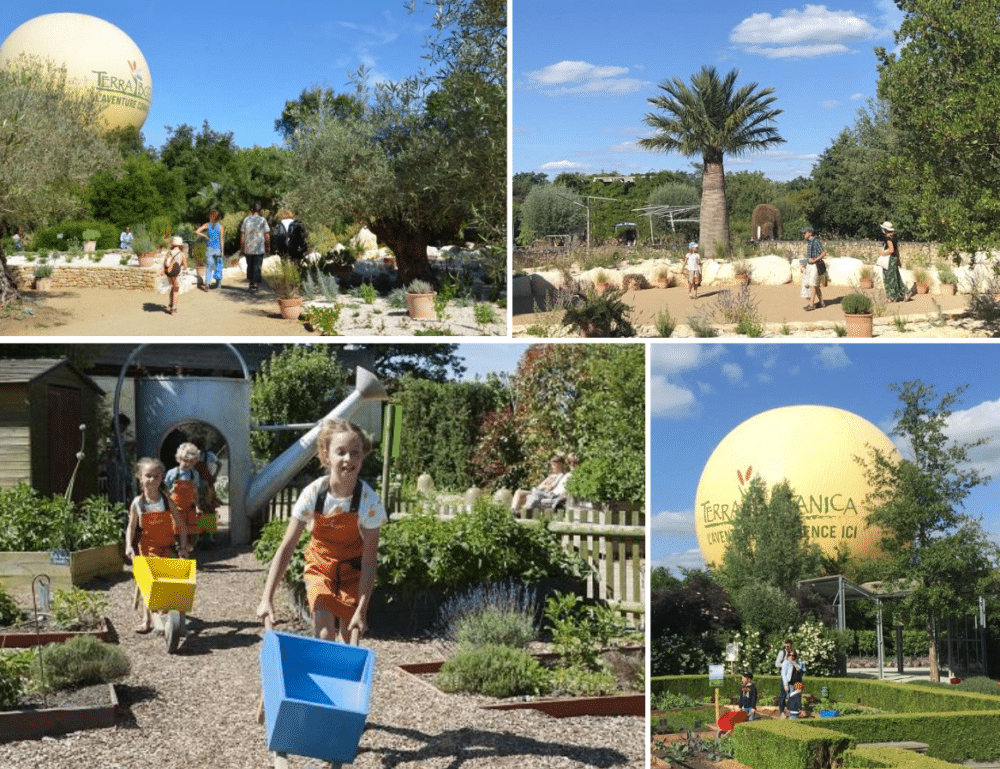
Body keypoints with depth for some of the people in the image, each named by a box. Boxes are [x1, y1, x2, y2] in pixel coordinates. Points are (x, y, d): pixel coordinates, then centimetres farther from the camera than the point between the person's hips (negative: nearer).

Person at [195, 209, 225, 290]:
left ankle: (207, 283, -14)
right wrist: (222, 251, -5)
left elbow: (196, 232, -10)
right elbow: (222, 240, -7)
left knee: (208, 266, 2)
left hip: (209, 248, 1)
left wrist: (205, 236, 3)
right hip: (218, 249, -1)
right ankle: (218, 284, 19)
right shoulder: (221, 227, -5)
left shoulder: (207, 225, -1)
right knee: (218, 266, 12)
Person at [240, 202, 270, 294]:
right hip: (259, 248, -2)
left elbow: (242, 234, 2)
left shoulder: (246, 220, 1)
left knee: (249, 266, 17)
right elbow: (267, 235, -5)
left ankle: (251, 283, 27)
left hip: (248, 248, 2)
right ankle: (254, 286, -5)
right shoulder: (263, 220, -5)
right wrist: (268, 247, 5)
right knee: (257, 267, 0)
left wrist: (242, 247, 9)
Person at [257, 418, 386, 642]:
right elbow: (286, 548, -19)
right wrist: (267, 598, -24)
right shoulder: (313, 494, -23)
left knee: (346, 637, 0)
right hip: (320, 565, 0)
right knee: (324, 633, -14)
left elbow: (369, 561, -20)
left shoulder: (369, 501, -25)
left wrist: (361, 610, -23)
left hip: (353, 569, 0)